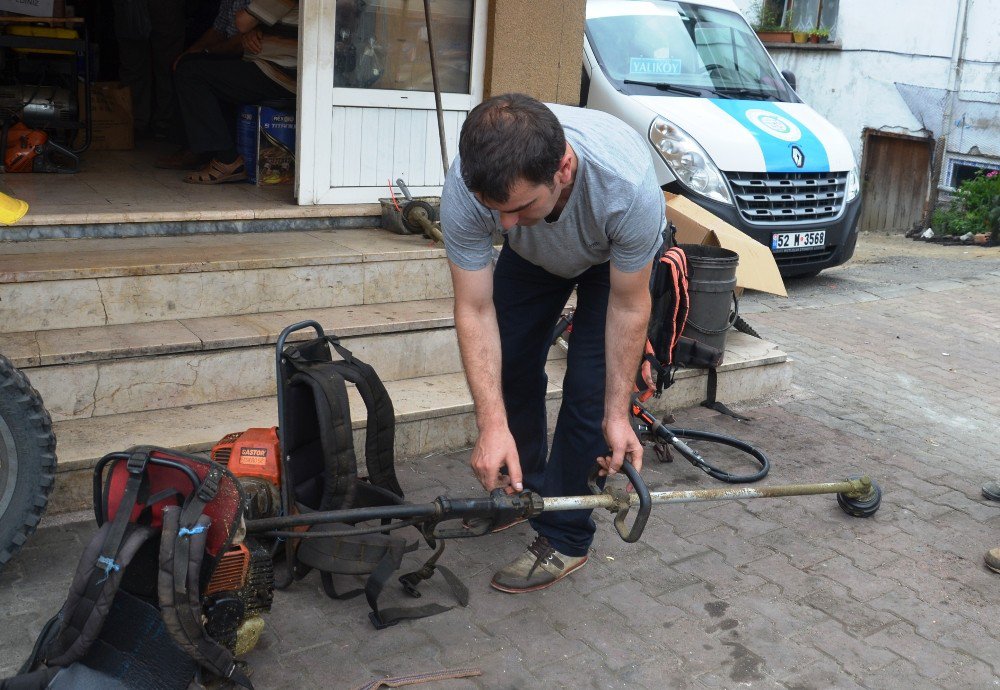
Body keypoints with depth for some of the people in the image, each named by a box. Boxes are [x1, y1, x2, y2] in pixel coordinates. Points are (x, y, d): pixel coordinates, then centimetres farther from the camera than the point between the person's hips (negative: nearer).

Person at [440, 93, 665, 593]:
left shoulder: (628, 184, -44)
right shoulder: (465, 187, -38)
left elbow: (628, 307, -28)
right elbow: (475, 310, -30)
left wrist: (617, 414, -26)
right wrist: (492, 424, -38)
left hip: (615, 256, -3)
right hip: (533, 256, 3)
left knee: (590, 389, -12)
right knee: (508, 367, 3)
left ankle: (565, 538, 5)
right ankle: (523, 492, 29)